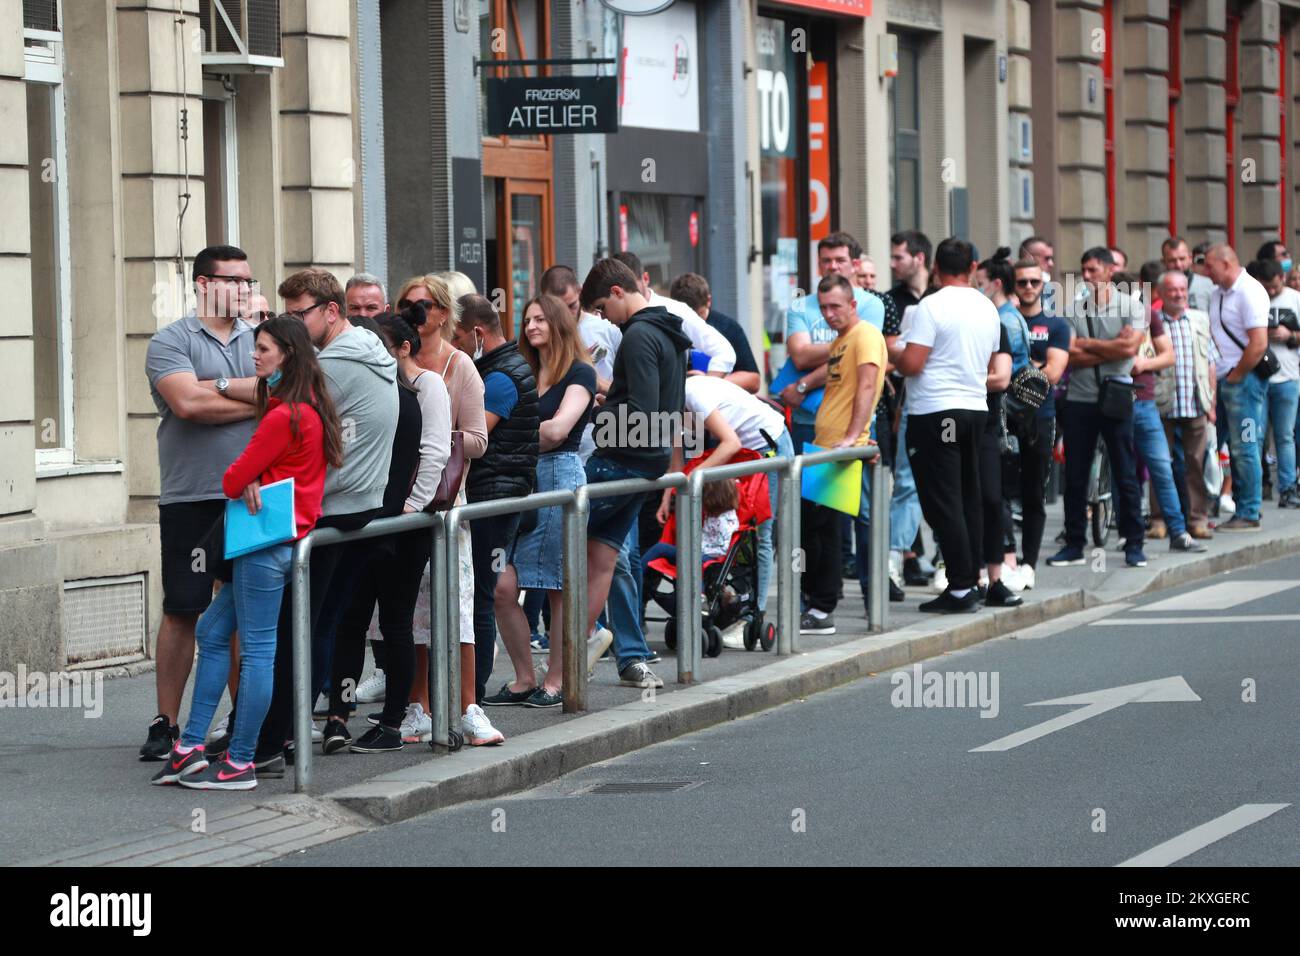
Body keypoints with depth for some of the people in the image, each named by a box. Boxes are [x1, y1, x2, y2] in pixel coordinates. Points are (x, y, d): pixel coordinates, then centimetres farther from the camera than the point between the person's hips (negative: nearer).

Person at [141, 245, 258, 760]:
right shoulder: (172, 341, -1)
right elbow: (188, 403, -16)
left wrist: (221, 386, -13)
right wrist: (257, 401, -7)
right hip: (192, 500, -4)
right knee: (183, 612, -1)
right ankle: (167, 724, 6)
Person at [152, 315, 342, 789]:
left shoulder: (284, 417, -18)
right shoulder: (311, 409, 13)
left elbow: (233, 479, -13)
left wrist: (240, 483, 9)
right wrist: (250, 483, -2)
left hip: (269, 540, -10)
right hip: (291, 533, 10)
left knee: (256, 649, -5)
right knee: (212, 631, 13)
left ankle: (240, 764, -1)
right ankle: (191, 748, 14)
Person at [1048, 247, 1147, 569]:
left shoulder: (1131, 306, 0)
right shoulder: (1072, 309, 5)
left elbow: (1130, 348, -14)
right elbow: (1071, 357, -6)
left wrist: (1087, 344, -6)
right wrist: (1112, 348, -9)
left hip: (1116, 399, -2)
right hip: (1079, 400, 2)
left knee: (1126, 475, 1)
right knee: (1075, 477, 6)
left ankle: (1134, 544, 8)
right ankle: (1074, 544, 13)